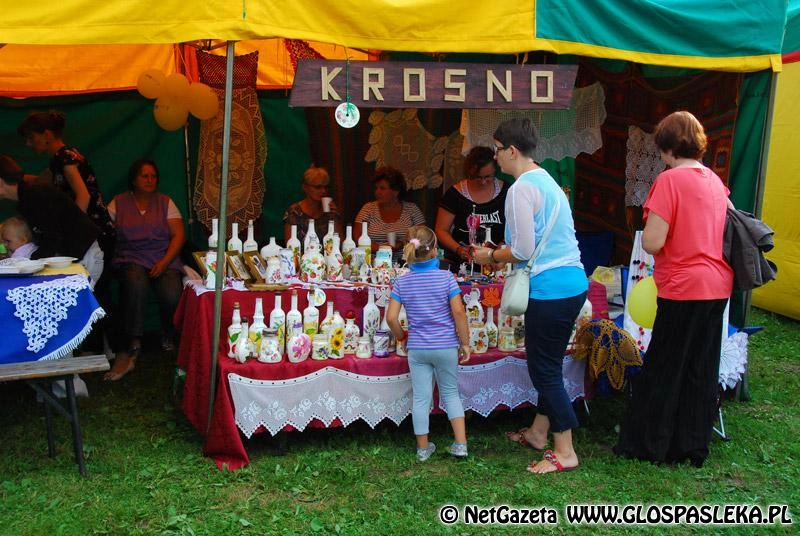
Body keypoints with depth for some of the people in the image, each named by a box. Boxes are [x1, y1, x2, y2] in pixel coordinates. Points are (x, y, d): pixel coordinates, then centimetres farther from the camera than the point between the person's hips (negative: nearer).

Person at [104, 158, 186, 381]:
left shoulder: (165, 202, 11)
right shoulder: (118, 203, 11)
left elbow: (178, 235, 2)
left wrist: (164, 262, -12)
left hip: (165, 260, 1)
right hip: (131, 260, -1)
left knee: (172, 296, -31)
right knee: (135, 285, -37)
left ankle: (168, 339, 1)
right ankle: (131, 350, -36)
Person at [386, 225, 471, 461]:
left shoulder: (402, 282, -2)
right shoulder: (446, 277, -10)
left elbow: (391, 318, -5)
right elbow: (458, 312, -13)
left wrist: (401, 336, 14)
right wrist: (465, 342, -4)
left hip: (417, 349, 1)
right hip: (446, 346, -1)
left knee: (421, 397, 9)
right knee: (451, 393, 14)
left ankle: (423, 448, 18)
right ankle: (460, 444, 10)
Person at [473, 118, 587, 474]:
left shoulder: (522, 188, -14)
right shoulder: (546, 181, 16)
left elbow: (523, 250, -16)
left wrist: (491, 256, 1)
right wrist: (501, 254, 20)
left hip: (549, 289, -10)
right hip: (572, 283, 10)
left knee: (544, 369, 0)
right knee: (547, 365, 20)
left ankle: (565, 452, 6)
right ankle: (539, 432, 33)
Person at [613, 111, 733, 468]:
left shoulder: (670, 180, -14)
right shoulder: (715, 180, 7)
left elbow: (652, 243, -19)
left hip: (683, 288, -7)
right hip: (718, 287, 7)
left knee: (663, 369, 5)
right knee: (702, 369, 14)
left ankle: (649, 445, 16)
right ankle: (694, 448, 24)